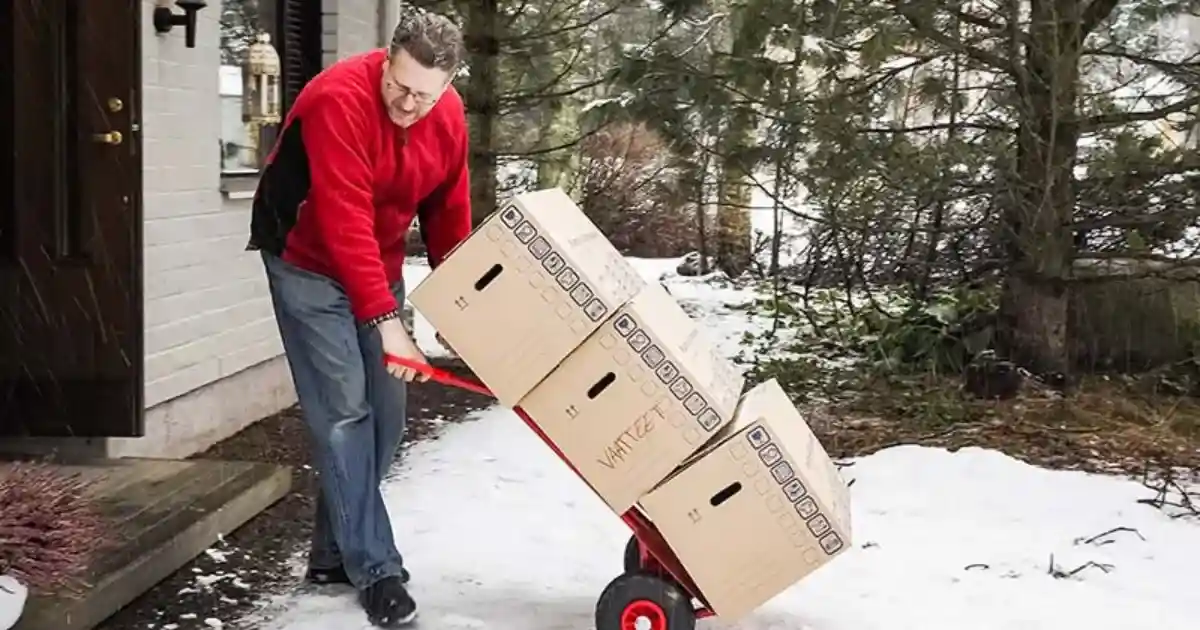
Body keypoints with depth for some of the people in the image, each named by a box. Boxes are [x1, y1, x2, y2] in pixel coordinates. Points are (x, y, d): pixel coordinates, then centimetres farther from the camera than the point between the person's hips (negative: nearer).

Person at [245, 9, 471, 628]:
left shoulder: (449, 117, -8)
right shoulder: (339, 100, -29)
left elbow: (448, 213, 3)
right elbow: (345, 223, -33)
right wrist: (386, 320, -36)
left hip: (380, 268, 7)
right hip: (309, 263, -6)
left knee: (385, 413, 5)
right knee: (343, 412, -11)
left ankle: (334, 551, 18)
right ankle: (374, 567, -4)